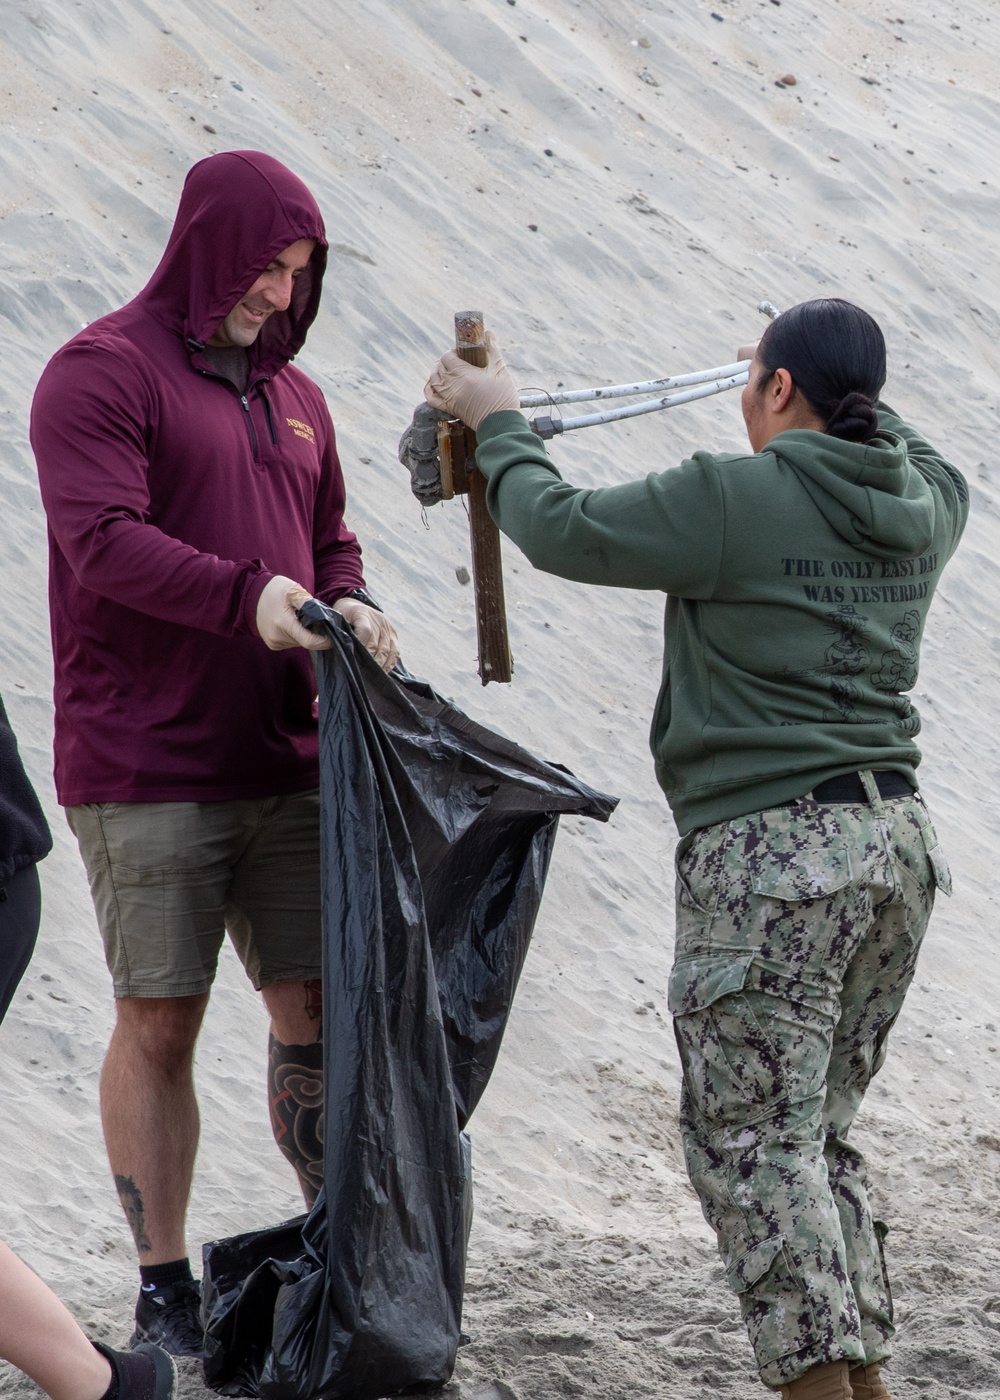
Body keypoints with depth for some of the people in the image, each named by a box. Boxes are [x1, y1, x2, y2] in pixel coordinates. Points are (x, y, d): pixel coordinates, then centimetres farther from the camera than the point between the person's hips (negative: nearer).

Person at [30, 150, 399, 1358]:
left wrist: (351, 610, -2)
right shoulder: (99, 374, -6)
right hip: (143, 770, -6)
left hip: (284, 762, 6)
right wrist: (248, 596, -29)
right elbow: (104, 540, -18)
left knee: (318, 1007, 4)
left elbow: (330, 543, 21)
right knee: (161, 1025, -1)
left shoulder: (290, 396, 16)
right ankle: (163, 1293, 7)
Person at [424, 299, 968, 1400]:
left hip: (772, 856, -8)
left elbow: (560, 530, -5)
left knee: (753, 1142, -3)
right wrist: (853, 387, 50)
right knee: (818, 1135, 17)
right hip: (896, 843, 8)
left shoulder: (734, 500, -13)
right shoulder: (921, 507, 7)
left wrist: (496, 422, 12)